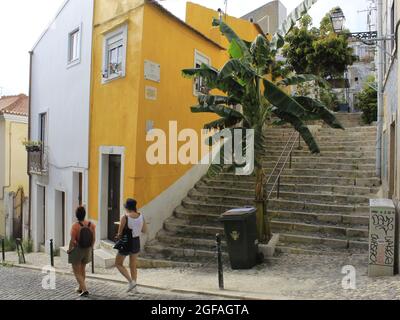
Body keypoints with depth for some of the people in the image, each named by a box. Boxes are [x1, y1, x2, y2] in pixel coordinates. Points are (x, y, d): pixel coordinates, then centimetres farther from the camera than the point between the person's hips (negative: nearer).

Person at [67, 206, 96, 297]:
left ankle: (85, 290, -5)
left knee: (77, 272, 7)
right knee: (82, 268, 25)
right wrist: (90, 248, 12)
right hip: (87, 250, 5)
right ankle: (80, 288, 36)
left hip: (76, 251, -5)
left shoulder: (75, 226, -21)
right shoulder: (91, 224, -8)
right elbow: (94, 239, -4)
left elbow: (72, 240, -21)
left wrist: (69, 249, -4)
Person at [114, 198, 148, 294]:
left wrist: (118, 237, 9)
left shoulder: (124, 218, -20)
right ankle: (134, 288, 24)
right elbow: (145, 230, 4)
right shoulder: (141, 216, -7)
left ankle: (131, 281, 1)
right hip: (136, 242, 5)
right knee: (133, 266, 19)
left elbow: (119, 234, -12)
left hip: (126, 244, -5)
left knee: (118, 264, 15)